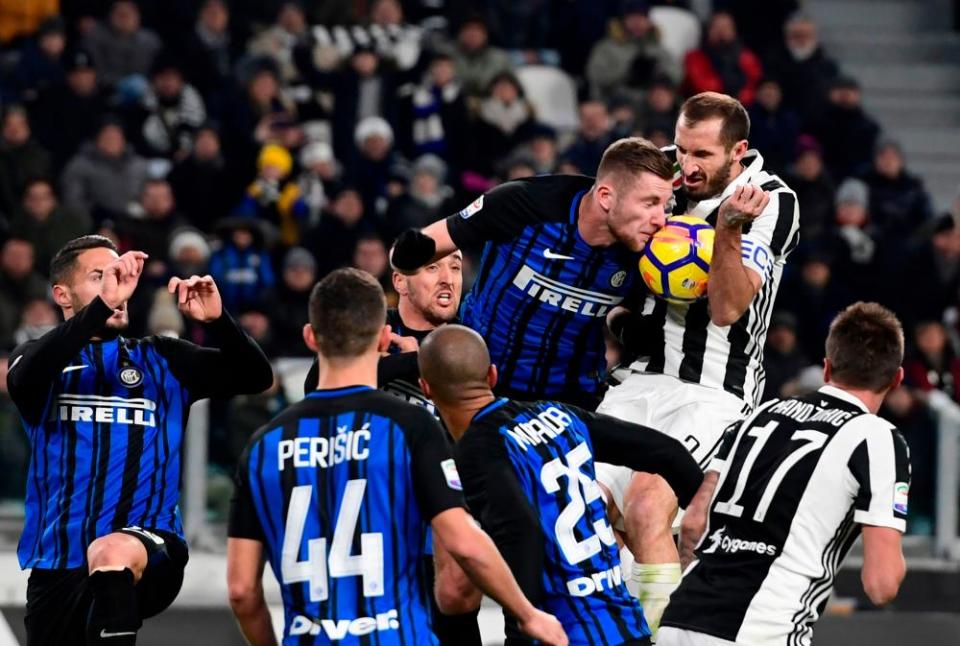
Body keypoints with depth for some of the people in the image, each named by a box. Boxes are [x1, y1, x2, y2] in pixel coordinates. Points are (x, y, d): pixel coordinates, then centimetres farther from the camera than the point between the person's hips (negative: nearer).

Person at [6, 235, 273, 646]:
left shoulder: (159, 360, 13)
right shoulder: (42, 358, 10)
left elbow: (255, 377, 5)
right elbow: (25, 379, -16)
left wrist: (216, 320, -14)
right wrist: (103, 305, -26)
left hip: (149, 548, -2)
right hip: (58, 566, 2)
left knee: (113, 554, -37)